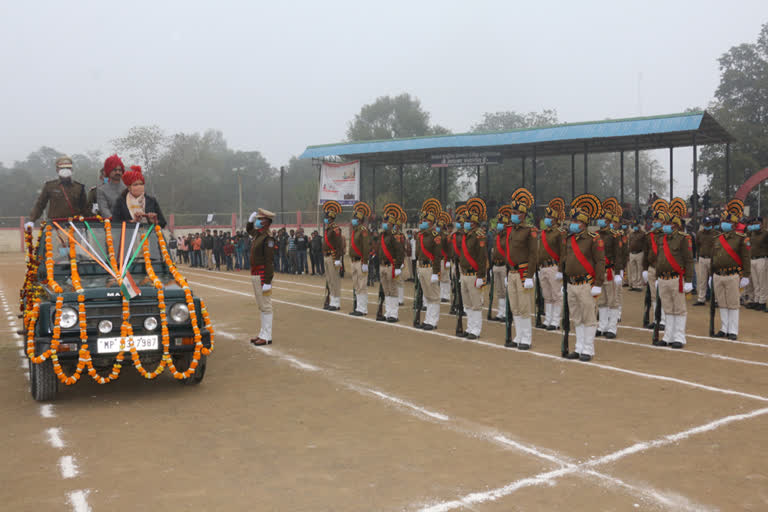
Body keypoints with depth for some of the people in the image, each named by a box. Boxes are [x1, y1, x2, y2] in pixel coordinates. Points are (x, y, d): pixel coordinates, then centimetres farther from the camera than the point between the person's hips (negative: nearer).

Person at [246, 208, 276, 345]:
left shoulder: (268, 238, -17)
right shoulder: (257, 234, 10)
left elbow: (269, 261, -21)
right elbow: (249, 229, 36)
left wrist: (267, 282, -23)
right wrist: (251, 219, 16)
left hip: (262, 275, -10)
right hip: (255, 275, 10)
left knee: (265, 306, -4)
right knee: (261, 306, 16)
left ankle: (266, 337, 1)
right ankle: (263, 334, 25)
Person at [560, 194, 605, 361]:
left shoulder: (593, 239, -9)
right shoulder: (568, 239, 10)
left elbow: (600, 261, -11)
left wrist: (598, 285, -14)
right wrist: (561, 274, 18)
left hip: (586, 284, -6)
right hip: (571, 284, 6)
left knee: (589, 318, 1)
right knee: (576, 319, 13)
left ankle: (588, 350, 8)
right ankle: (579, 348, 22)